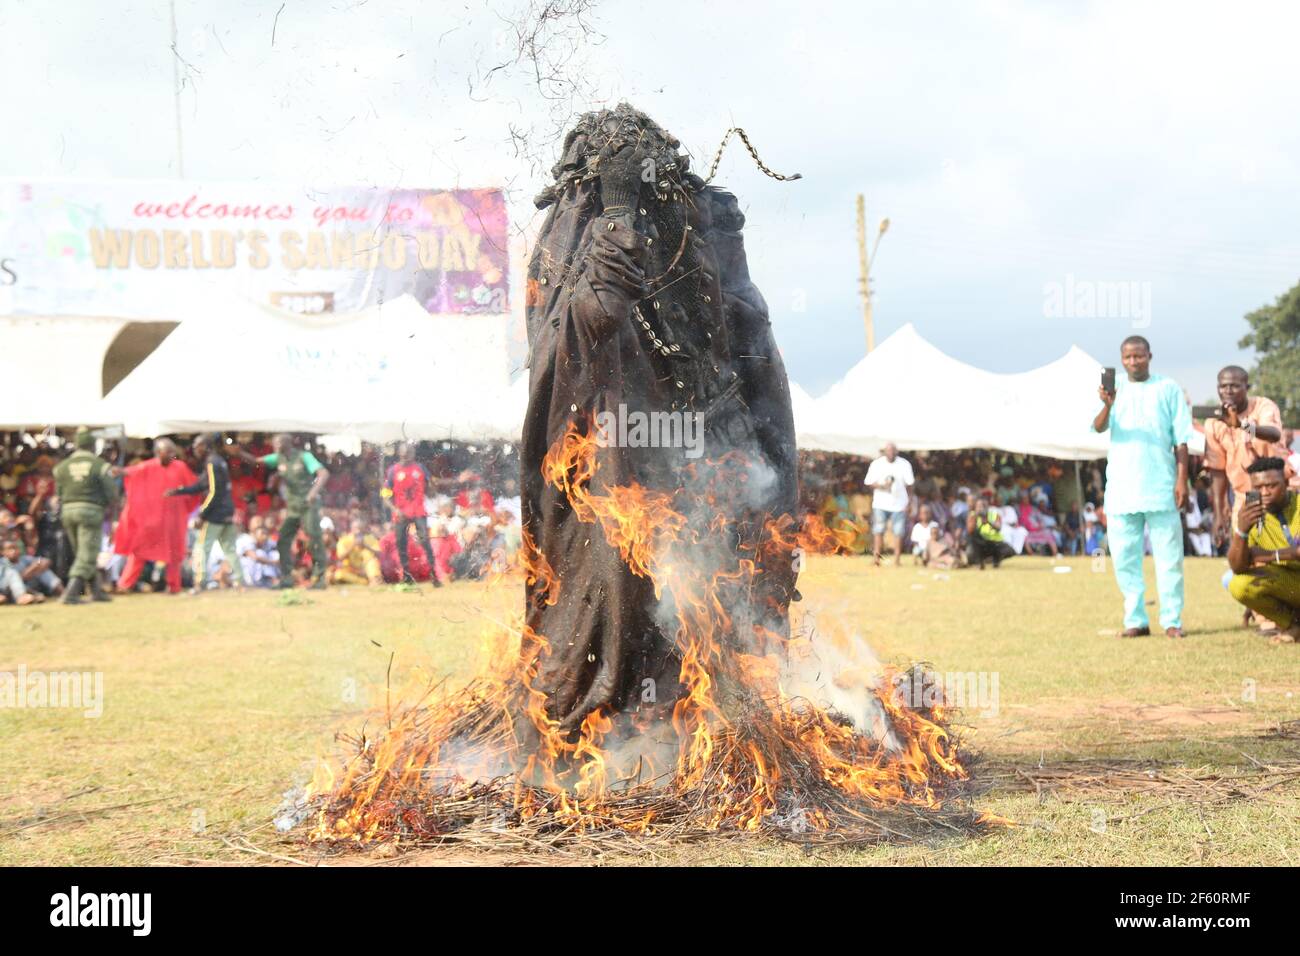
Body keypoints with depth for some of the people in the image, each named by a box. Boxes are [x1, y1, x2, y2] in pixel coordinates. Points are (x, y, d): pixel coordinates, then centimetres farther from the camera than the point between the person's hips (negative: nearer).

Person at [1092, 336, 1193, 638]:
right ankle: (1136, 620, 11)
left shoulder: (1168, 389, 5)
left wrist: (1182, 480, -5)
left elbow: (1181, 440, 4)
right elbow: (1099, 426, -9)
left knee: (1169, 555, -2)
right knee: (1124, 558, 4)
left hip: (1160, 487, -2)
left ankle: (1172, 621, 2)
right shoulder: (1114, 388, 8)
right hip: (1121, 488, 2)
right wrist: (1107, 405, -30)